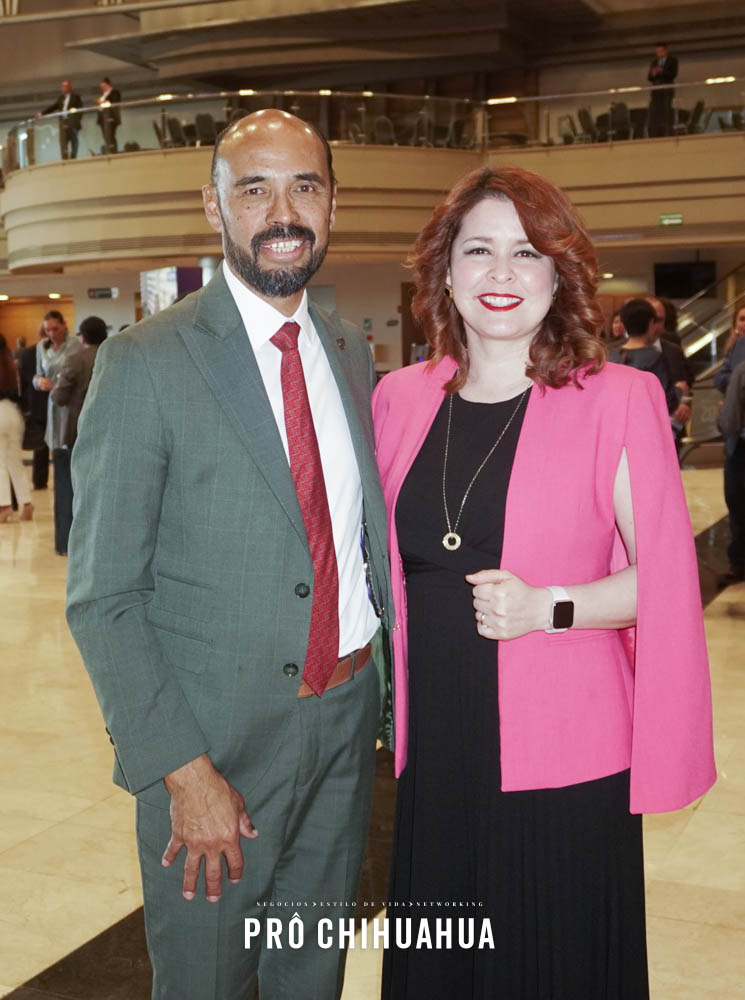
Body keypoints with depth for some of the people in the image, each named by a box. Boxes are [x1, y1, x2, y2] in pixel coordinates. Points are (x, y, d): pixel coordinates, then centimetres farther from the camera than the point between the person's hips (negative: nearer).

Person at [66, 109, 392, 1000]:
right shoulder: (145, 363, -13)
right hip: (213, 740, -5)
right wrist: (184, 771, -18)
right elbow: (102, 598, -14)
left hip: (345, 721, 5)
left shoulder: (350, 353, 6)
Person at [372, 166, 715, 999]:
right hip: (436, 751, 4)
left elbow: (665, 580, -6)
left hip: (563, 756, -3)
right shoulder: (400, 399, 6)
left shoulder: (618, 401, -7)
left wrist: (547, 607, -19)